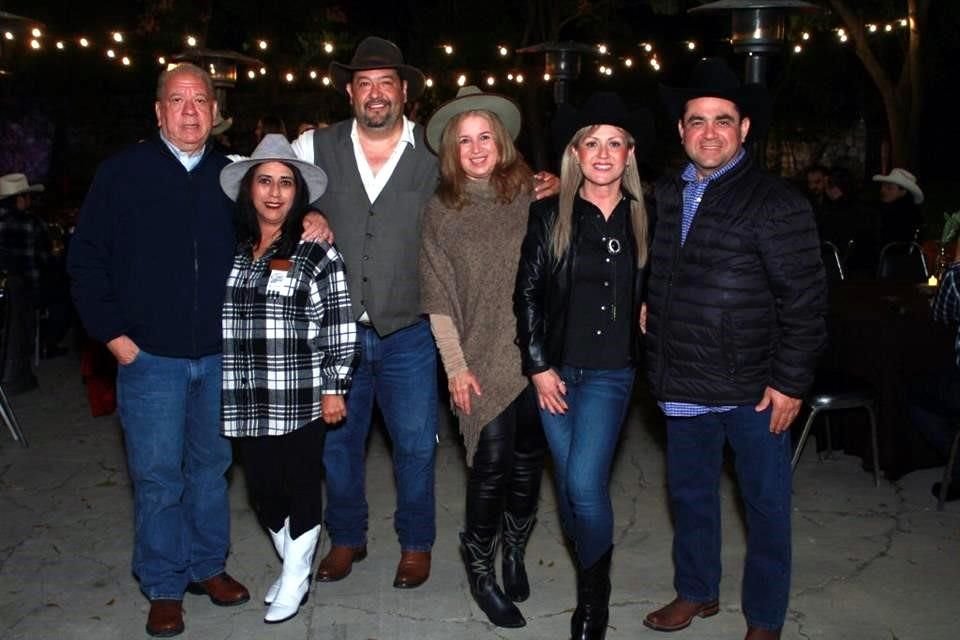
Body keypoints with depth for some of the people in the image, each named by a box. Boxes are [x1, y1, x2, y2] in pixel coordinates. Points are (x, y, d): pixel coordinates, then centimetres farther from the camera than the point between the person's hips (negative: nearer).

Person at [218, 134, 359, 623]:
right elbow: (213, 319, 14)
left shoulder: (315, 251, -5)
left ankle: (296, 579, 26)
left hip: (300, 398, -4)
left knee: (300, 486, 7)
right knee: (262, 487, 12)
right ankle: (291, 566, 35)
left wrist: (334, 388, -8)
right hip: (244, 399, 4)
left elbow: (339, 327, -6)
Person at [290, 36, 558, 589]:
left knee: (416, 444, 8)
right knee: (337, 439, 15)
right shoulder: (317, 148, 0)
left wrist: (540, 188, -9)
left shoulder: (436, 154, -2)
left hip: (408, 334, -1)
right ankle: (347, 538, 37)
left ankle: (416, 543, 31)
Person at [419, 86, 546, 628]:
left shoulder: (530, 194, 3)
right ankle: (480, 568, 19)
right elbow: (438, 298, 1)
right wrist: (456, 366, -4)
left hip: (536, 352, 2)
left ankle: (515, 551, 33)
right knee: (493, 463, -4)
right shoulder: (441, 211, 2)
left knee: (529, 459, 9)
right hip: (484, 359, -1)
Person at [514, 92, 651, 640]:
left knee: (584, 483, -11)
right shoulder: (549, 214, -2)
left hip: (611, 372, -1)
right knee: (570, 483, 10)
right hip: (556, 369, 1)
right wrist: (538, 366, -5)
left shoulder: (642, 218, 2)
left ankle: (595, 595, 12)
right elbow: (526, 293, -1)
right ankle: (589, 569, 35)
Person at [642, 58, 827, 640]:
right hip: (685, 384, 6)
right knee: (690, 493, 18)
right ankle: (696, 592, 38)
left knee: (766, 503, 8)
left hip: (753, 388, -5)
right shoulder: (668, 194, 7)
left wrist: (789, 382, -14)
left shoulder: (775, 202, -11)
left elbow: (805, 297, -13)